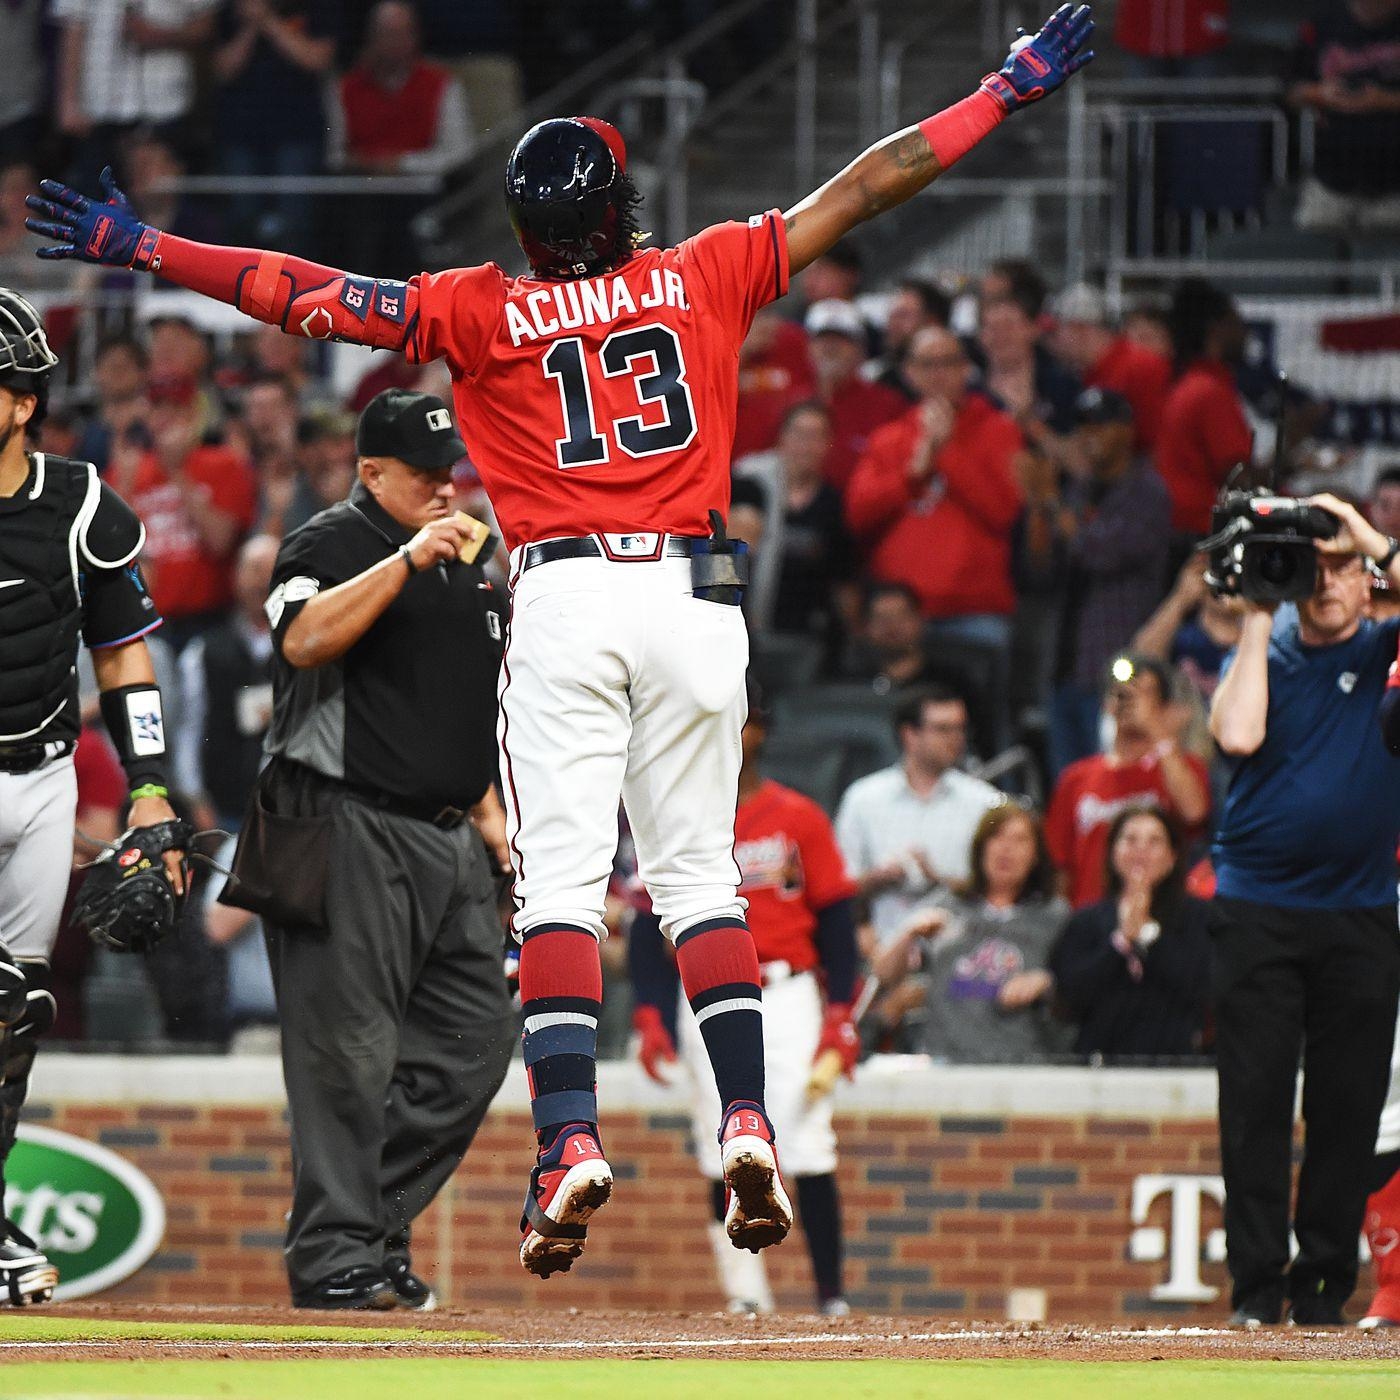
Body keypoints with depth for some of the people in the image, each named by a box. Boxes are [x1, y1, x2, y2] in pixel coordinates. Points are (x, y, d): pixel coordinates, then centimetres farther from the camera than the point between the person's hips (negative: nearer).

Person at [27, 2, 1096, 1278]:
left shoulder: (486, 312, 4)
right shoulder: (705, 276, 8)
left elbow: (309, 292, 0)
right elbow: (867, 188, 12)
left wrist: (145, 247, 6)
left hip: (565, 599, -2)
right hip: (696, 598, 2)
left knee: (559, 881, -4)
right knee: (698, 875, 9)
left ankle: (570, 1137, -18)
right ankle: (747, 1123, -5)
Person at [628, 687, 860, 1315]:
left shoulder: (799, 818, 4)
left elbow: (836, 920, 4)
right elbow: (647, 927, 6)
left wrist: (839, 1016, -5)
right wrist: (650, 1017, -5)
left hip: (788, 997, -2)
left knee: (807, 1150, -9)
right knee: (725, 1162, -1)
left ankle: (832, 1298, -8)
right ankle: (745, 1297, 6)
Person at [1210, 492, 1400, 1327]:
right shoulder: (1267, 656, 9)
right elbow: (1238, 734, -10)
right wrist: (1258, 616, -6)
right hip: (1258, 907, 0)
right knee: (1256, 1101, -3)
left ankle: (1324, 1281, 7)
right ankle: (1256, 1284, -1)